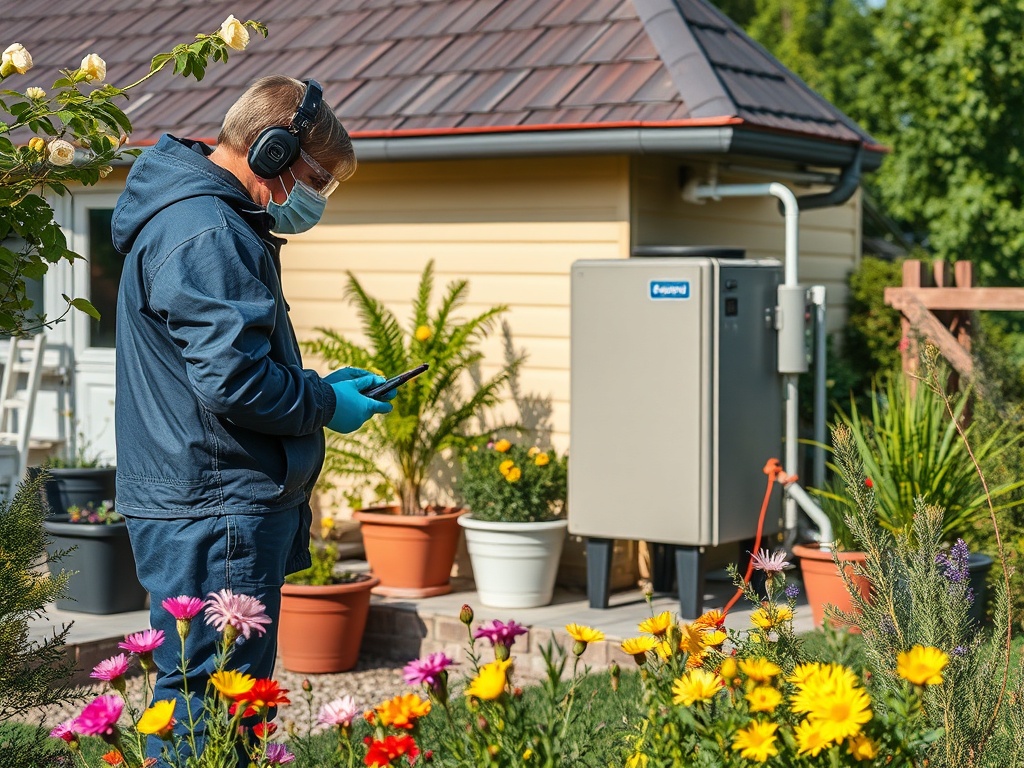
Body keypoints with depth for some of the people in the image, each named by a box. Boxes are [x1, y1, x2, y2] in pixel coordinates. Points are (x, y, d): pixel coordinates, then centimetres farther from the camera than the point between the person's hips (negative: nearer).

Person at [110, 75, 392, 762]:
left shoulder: (223, 225, 19)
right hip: (215, 513, -11)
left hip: (220, 505, 11)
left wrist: (318, 384, 14)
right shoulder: (206, 236, -17)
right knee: (209, 707, -6)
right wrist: (327, 404, -9)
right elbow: (232, 382, -25)